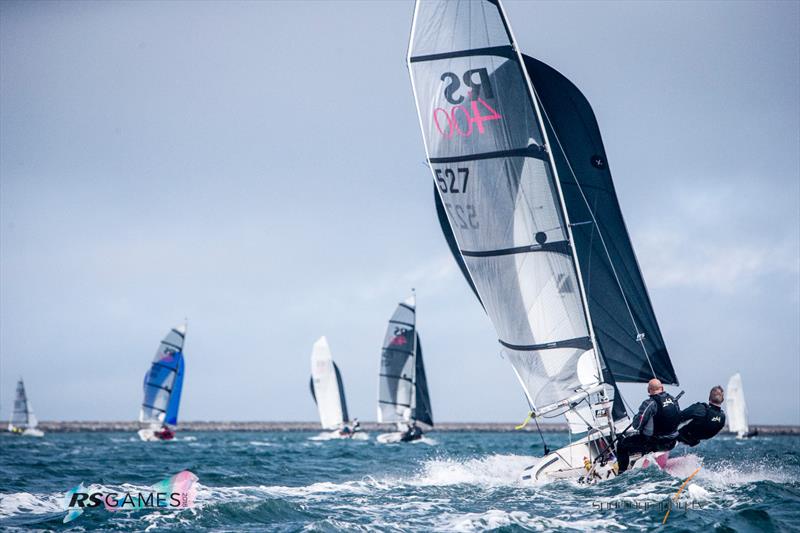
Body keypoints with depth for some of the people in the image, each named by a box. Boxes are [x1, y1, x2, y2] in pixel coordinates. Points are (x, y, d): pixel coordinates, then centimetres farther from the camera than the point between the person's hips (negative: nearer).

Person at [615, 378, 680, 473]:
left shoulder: (649, 404, -20)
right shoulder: (673, 400, 1)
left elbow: (636, 425, -20)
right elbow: (678, 418, 15)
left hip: (655, 444, -7)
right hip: (671, 443, 7)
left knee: (622, 446, 8)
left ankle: (622, 473, 6)